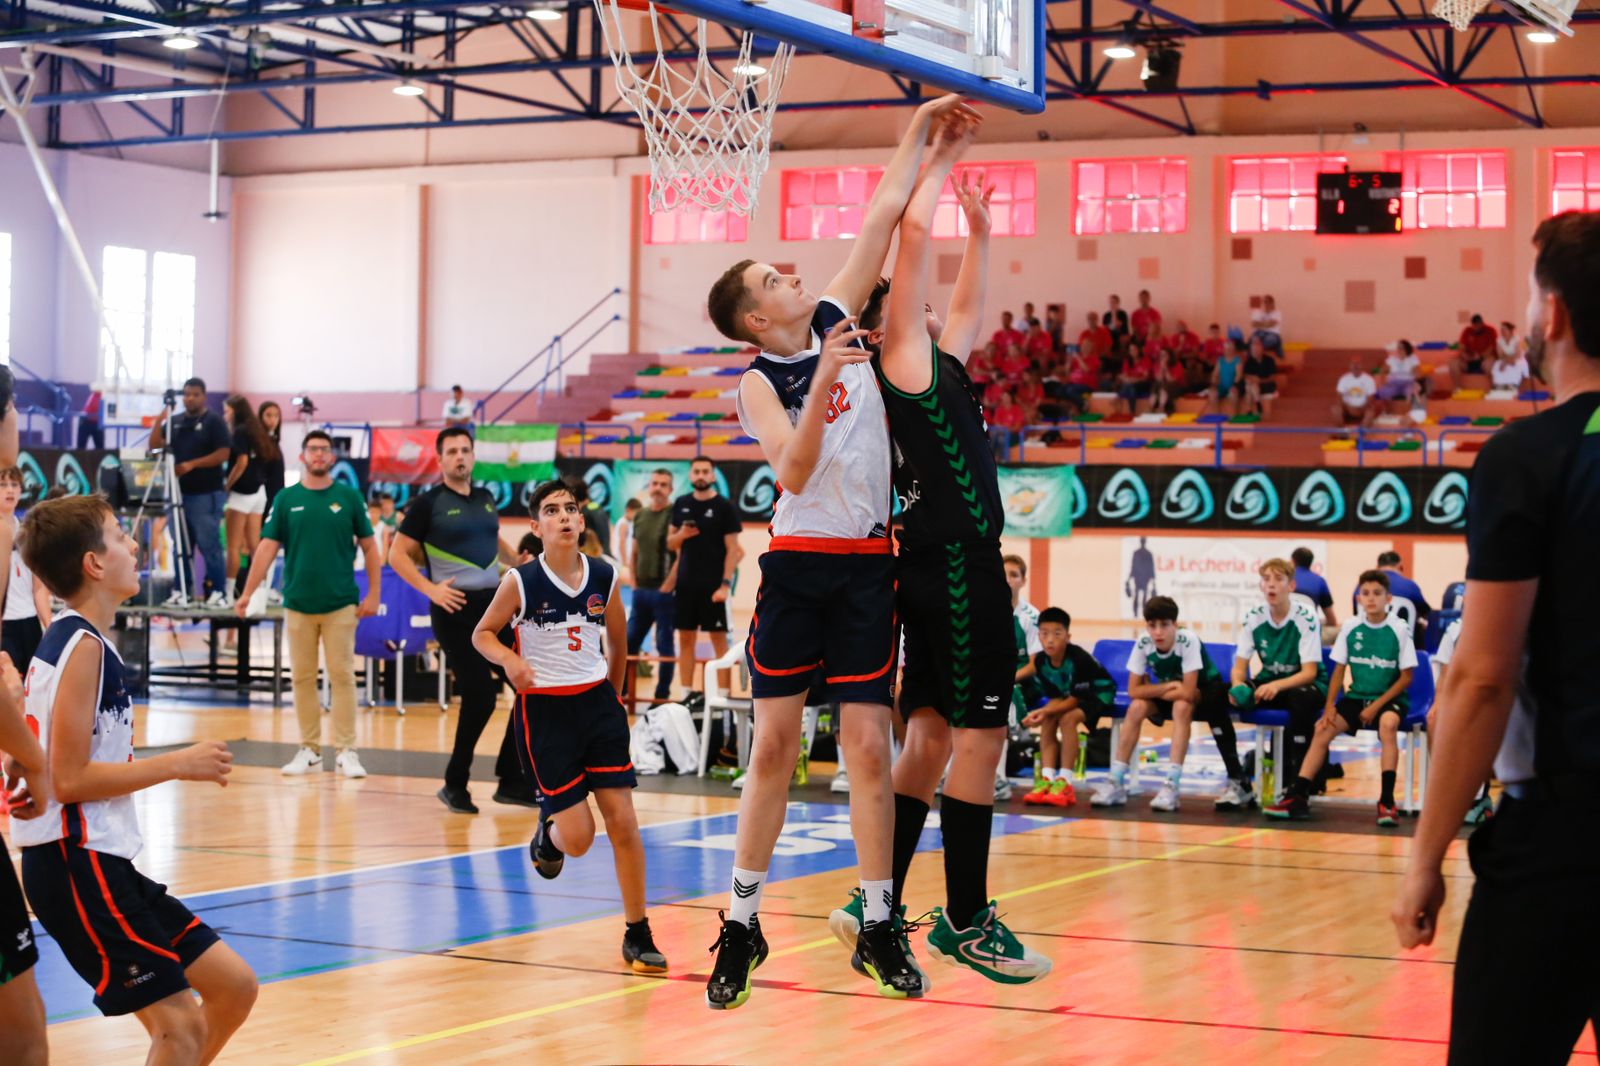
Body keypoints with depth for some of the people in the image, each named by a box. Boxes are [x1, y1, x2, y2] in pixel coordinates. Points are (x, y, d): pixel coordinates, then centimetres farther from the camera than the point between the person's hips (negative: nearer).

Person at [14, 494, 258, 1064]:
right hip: (74, 865, -10)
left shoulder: (79, 640, 14)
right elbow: (68, 779, -20)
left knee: (234, 985, 11)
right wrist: (178, 764, -15)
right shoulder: (81, 646, -14)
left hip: (103, 861, 10)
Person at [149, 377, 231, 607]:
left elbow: (223, 454, -10)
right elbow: (154, 444, 7)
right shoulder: (174, 421, 14)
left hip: (206, 494, -6)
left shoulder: (214, 421, -2)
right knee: (181, 545, 8)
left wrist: (193, 464, -17)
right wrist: (161, 416, -4)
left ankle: (219, 592, -5)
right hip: (180, 493, 6)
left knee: (209, 545, -7)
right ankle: (182, 591, 13)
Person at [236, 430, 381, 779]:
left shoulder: (349, 497, 3)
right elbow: (268, 547, 2)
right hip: (298, 604, 2)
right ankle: (309, 750, 13)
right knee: (302, 678, 5)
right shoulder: (286, 499, 5)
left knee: (342, 676, -3)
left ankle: (347, 751, 1)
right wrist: (247, 593, -7)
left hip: (340, 603, -1)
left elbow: (369, 547, 6)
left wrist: (373, 594, -1)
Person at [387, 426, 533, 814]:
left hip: (497, 602, 6)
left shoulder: (485, 498, 13)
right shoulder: (429, 503, -5)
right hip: (457, 609, -6)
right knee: (480, 695, -10)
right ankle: (455, 785, 6)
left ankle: (512, 780, 14)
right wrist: (430, 589, -16)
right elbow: (397, 554, -6)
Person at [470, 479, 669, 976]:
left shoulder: (605, 577, -1)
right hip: (543, 708, -3)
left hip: (596, 702, 3)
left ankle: (637, 934, 6)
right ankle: (547, 833, 34)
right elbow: (482, 633, 3)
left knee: (623, 820, -4)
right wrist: (509, 659, -17)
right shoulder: (520, 582, -10)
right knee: (578, 837, -4)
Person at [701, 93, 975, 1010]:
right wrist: (824, 381, -29)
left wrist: (921, 128, 9)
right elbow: (795, 468, -20)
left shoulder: (837, 317, 8)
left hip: (868, 565, 3)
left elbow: (888, 209, 10)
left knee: (870, 747, 1)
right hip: (799, 563, -3)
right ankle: (743, 924, 8)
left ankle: (878, 926, 7)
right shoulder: (759, 380, -3)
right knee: (775, 743, -1)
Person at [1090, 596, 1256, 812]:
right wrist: (1168, 687, -26)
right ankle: (1116, 783, -17)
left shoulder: (1188, 640, -31)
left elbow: (1188, 693, -33)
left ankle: (1172, 786, -35)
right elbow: (1133, 691, -17)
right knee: (1137, 707, -21)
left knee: (1181, 706, -34)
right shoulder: (1143, 643, -18)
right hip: (1170, 693, 4)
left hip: (1202, 691, -4)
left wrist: (1159, 691, -20)